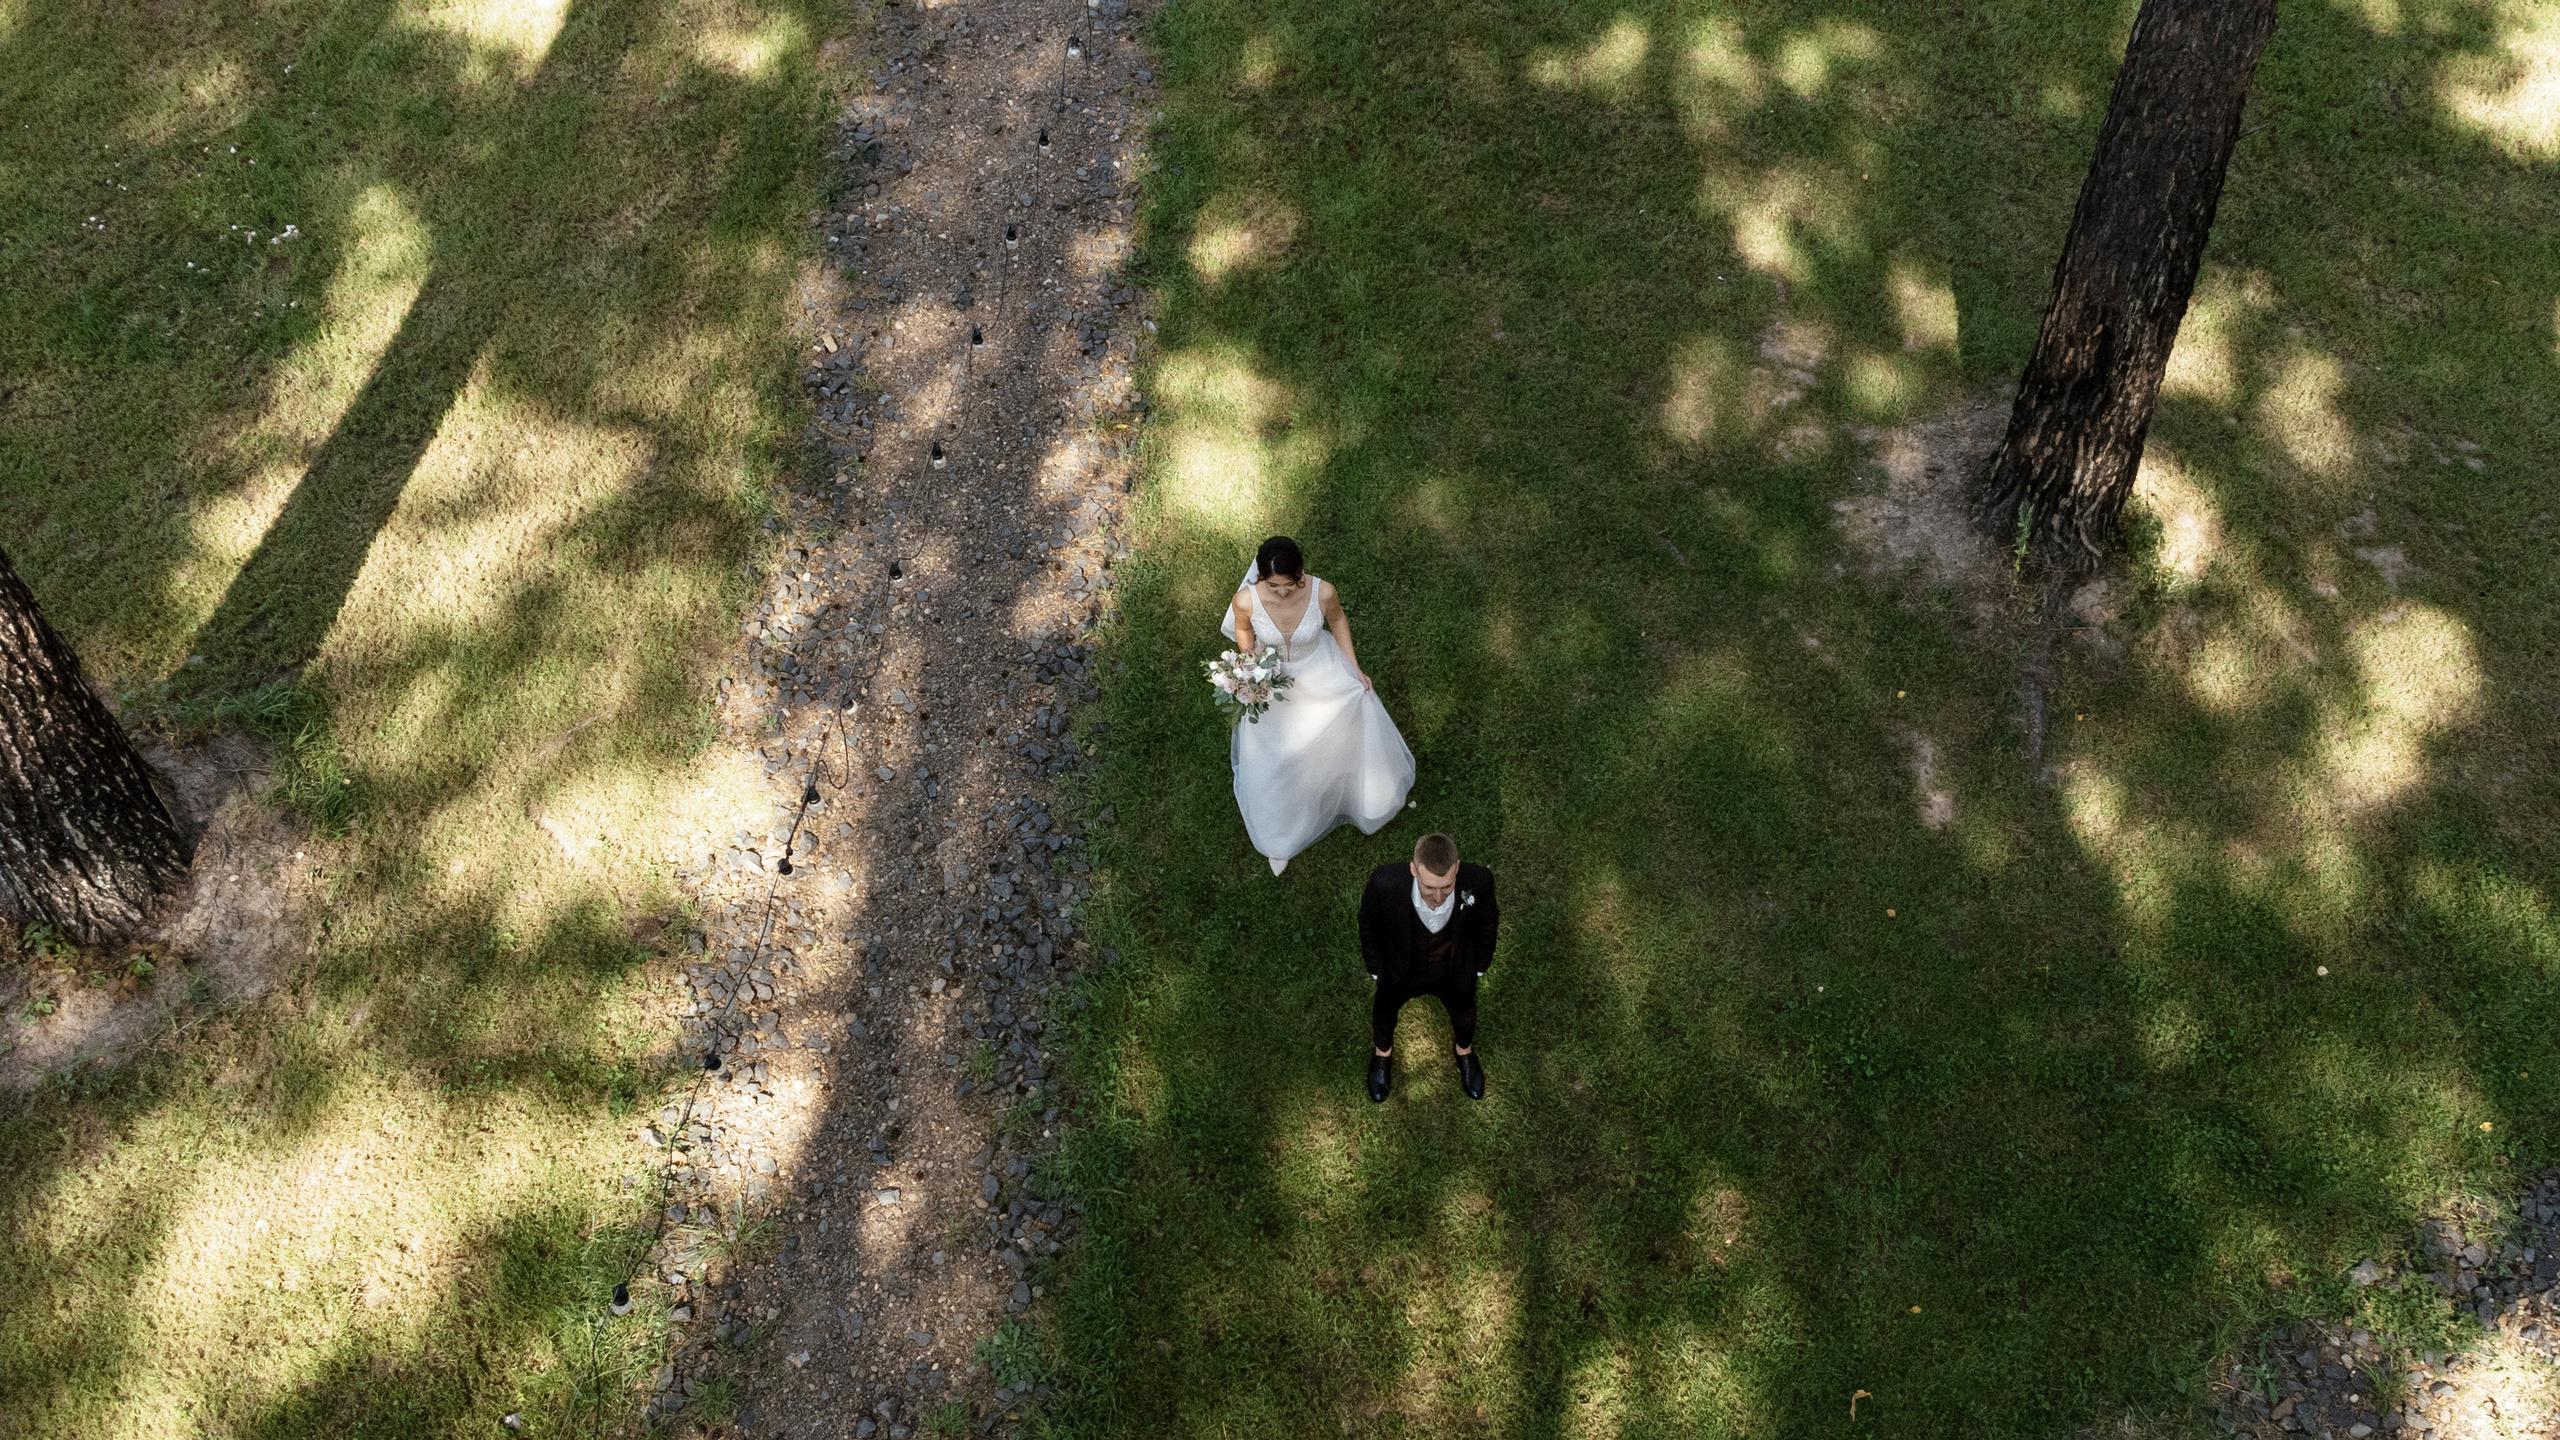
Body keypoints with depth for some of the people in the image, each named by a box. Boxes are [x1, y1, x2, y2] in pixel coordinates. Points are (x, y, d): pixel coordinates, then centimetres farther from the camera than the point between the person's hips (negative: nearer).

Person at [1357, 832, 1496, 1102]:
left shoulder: (1478, 880, -38)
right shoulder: (1385, 882, -40)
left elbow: (1488, 923, -12)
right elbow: (1368, 925, -15)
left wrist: (1478, 967, 1)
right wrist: (1376, 968, -3)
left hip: (1455, 973, 1)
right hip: (1400, 971, 0)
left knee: (1464, 1015, 30)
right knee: (1384, 1012, 29)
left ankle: (1465, 1052, 66)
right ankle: (1383, 1053, 65)